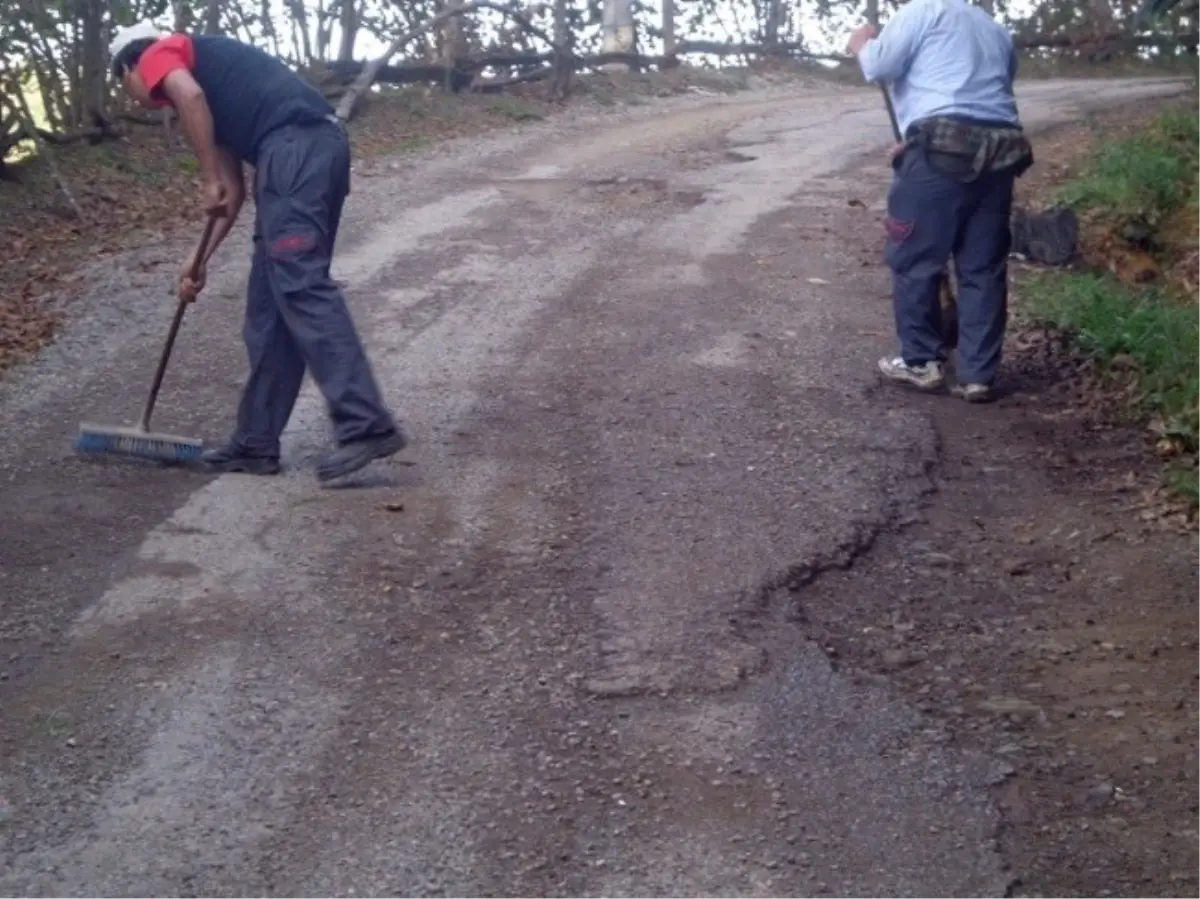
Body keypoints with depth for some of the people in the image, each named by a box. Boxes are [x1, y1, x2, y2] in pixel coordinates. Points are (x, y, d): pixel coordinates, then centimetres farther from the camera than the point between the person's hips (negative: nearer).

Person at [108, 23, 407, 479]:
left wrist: (208, 182, -7)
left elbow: (190, 96, -14)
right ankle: (256, 442, 14)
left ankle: (366, 425, -23)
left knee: (301, 286, -15)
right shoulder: (206, 66, 35)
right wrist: (201, 259, 33)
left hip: (294, 145, -9)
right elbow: (236, 191, 34)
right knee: (270, 305, 10)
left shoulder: (158, 55, 11)